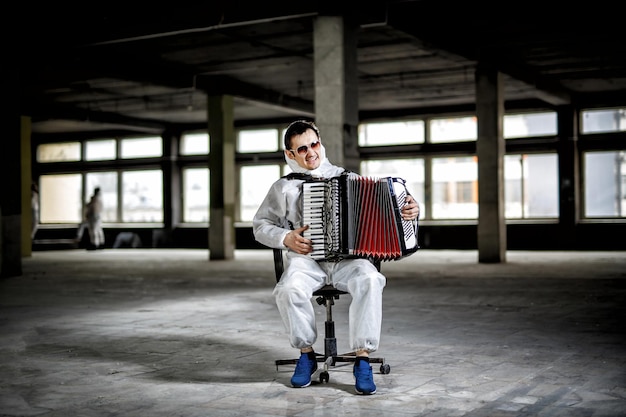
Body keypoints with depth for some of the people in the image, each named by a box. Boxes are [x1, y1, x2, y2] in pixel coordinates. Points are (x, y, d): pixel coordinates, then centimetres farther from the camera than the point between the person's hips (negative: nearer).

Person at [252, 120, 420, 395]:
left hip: (348, 257, 0)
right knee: (289, 289, -33)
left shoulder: (347, 177, 16)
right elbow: (261, 226, 15)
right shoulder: (283, 187, 13)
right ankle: (306, 354, -10)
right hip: (306, 257, 0)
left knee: (369, 280, -34)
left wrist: (409, 210, -5)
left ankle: (362, 359, -25)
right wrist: (285, 238, -5)